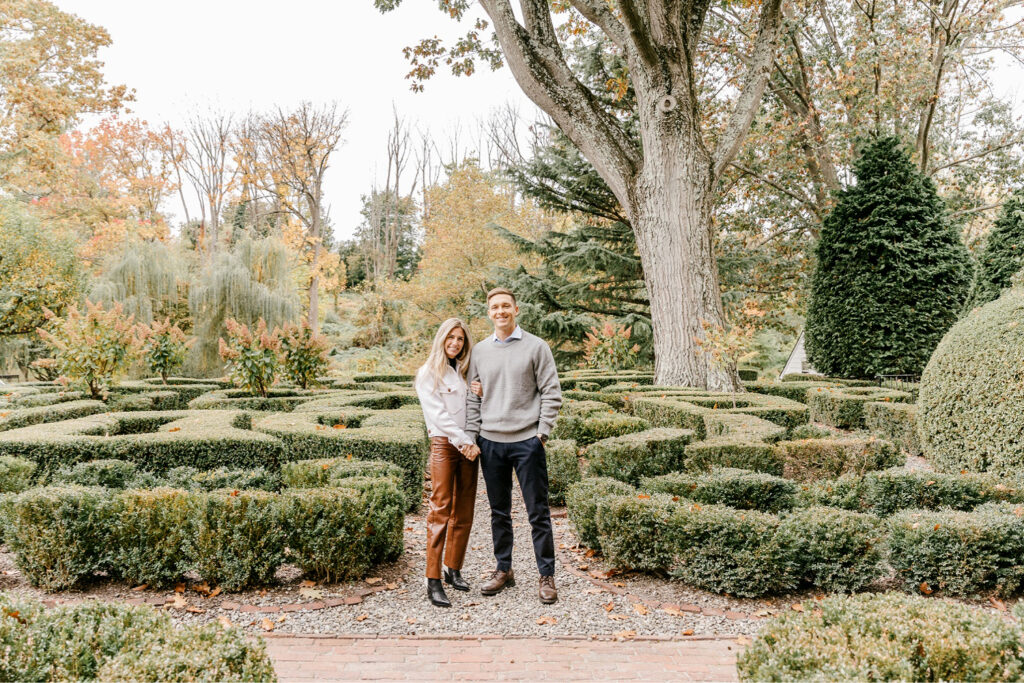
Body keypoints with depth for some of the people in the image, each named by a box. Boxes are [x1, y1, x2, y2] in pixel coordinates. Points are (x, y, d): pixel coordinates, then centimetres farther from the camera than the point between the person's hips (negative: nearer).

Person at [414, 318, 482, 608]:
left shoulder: (466, 371, 16)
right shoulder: (428, 373, -1)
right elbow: (439, 415, -8)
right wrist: (464, 442, -12)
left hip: (469, 445, 6)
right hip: (444, 443, -6)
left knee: (463, 513, 6)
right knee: (441, 510, -9)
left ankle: (454, 570, 17)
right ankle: (433, 581, -7)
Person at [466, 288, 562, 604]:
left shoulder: (536, 346, 0)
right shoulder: (480, 350, 10)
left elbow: (551, 392, -2)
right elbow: (473, 397, 12)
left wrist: (542, 432, -8)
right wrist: (471, 435, 4)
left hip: (527, 441, -3)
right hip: (490, 442, 4)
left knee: (538, 512, 2)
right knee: (499, 512, 13)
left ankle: (547, 576, 12)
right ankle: (503, 569, 26)